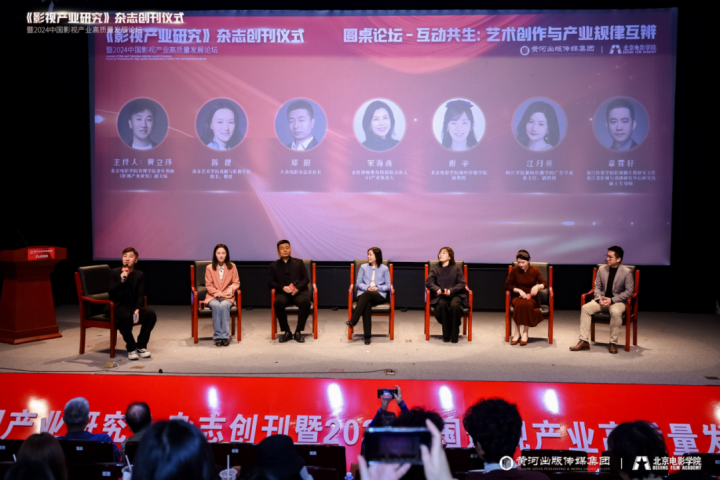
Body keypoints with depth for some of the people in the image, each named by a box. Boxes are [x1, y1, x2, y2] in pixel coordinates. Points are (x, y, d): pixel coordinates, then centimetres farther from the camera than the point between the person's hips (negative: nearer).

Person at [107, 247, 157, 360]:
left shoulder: (139, 275, 8)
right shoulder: (114, 272, 0)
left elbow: (141, 295, 2)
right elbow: (110, 292, -10)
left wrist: (137, 309, -14)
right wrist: (121, 281, -25)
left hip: (132, 306, 4)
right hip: (117, 306, -4)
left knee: (151, 314, -24)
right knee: (125, 316, -38)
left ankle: (141, 346, -9)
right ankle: (131, 348, -21)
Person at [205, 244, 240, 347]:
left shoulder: (232, 267, 9)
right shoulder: (209, 268, 7)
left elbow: (236, 283, 9)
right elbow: (208, 285, 4)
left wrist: (231, 288, -14)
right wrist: (218, 292, -12)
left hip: (227, 297, 0)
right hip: (213, 296, 0)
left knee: (224, 306, -34)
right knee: (216, 306, -34)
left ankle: (225, 335, -37)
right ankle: (217, 336, -35)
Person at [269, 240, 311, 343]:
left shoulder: (299, 262, 18)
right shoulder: (274, 265, 19)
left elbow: (306, 279, 11)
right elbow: (272, 282, 10)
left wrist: (297, 288, -9)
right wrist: (282, 288, -10)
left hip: (298, 291, 0)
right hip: (283, 293, 0)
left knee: (305, 301, -35)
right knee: (278, 303, -35)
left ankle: (298, 332, -22)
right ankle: (286, 332, -20)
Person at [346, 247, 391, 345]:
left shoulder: (384, 269, 10)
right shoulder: (363, 267, 15)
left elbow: (388, 286, 8)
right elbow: (359, 283, 11)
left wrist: (377, 288, -10)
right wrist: (367, 288, -8)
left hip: (379, 295, -1)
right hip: (364, 294, 1)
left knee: (367, 295, -38)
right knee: (367, 304, -36)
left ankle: (353, 321, -41)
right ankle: (367, 336, -41)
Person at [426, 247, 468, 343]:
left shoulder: (457, 268, 11)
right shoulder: (435, 269, 16)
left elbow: (462, 283, 2)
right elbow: (428, 282, 3)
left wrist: (451, 290, -16)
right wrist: (437, 289, -19)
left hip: (455, 294, -1)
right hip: (440, 296, 1)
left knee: (454, 305, -36)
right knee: (442, 305, -35)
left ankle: (454, 335, -23)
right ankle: (446, 335, -25)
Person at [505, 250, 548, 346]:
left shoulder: (535, 270, 1)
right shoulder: (514, 270, 0)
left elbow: (545, 283, 0)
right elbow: (507, 285, 1)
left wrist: (538, 286, -23)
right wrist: (519, 290, -14)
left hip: (531, 298, 0)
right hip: (518, 297, 0)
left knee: (527, 304, -37)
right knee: (519, 305, -37)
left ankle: (525, 333, -25)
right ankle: (516, 333, -29)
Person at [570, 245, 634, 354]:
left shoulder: (626, 272, -8)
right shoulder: (602, 269, 4)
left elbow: (629, 291, -9)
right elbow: (597, 287, 9)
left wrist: (612, 300, -18)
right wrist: (599, 298, -12)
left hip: (617, 301, -4)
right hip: (602, 299, 4)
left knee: (615, 312, -38)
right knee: (585, 308, -21)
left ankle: (613, 343, -22)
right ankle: (584, 341, -20)